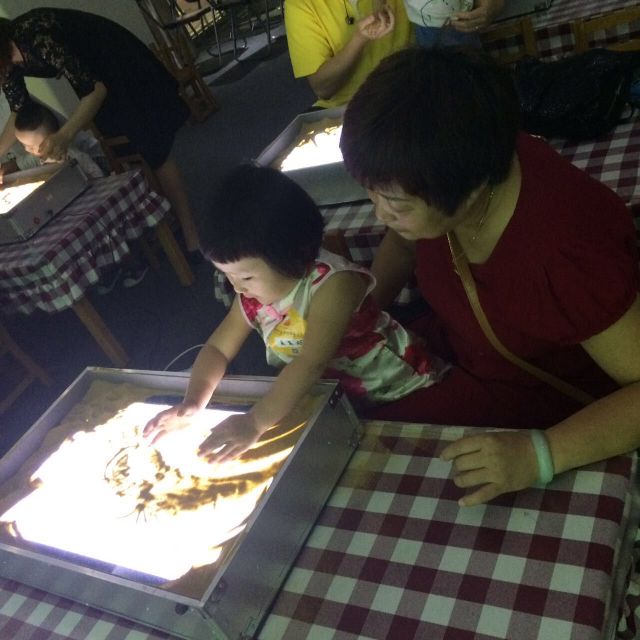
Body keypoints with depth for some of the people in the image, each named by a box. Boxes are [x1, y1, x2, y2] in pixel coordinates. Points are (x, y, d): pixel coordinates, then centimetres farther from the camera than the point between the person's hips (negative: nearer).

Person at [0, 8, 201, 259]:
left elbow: (95, 88, -35)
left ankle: (192, 239, -4)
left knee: (155, 154, -9)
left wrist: (65, 135, -47)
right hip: (95, 72, 9)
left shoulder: (36, 37, -34)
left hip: (125, 69, -9)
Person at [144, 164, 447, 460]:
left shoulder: (334, 282, -29)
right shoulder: (252, 294, -8)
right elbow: (217, 349, 0)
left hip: (396, 391, -5)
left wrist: (255, 422, -45)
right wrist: (192, 402, -18)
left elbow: (312, 363, -38)